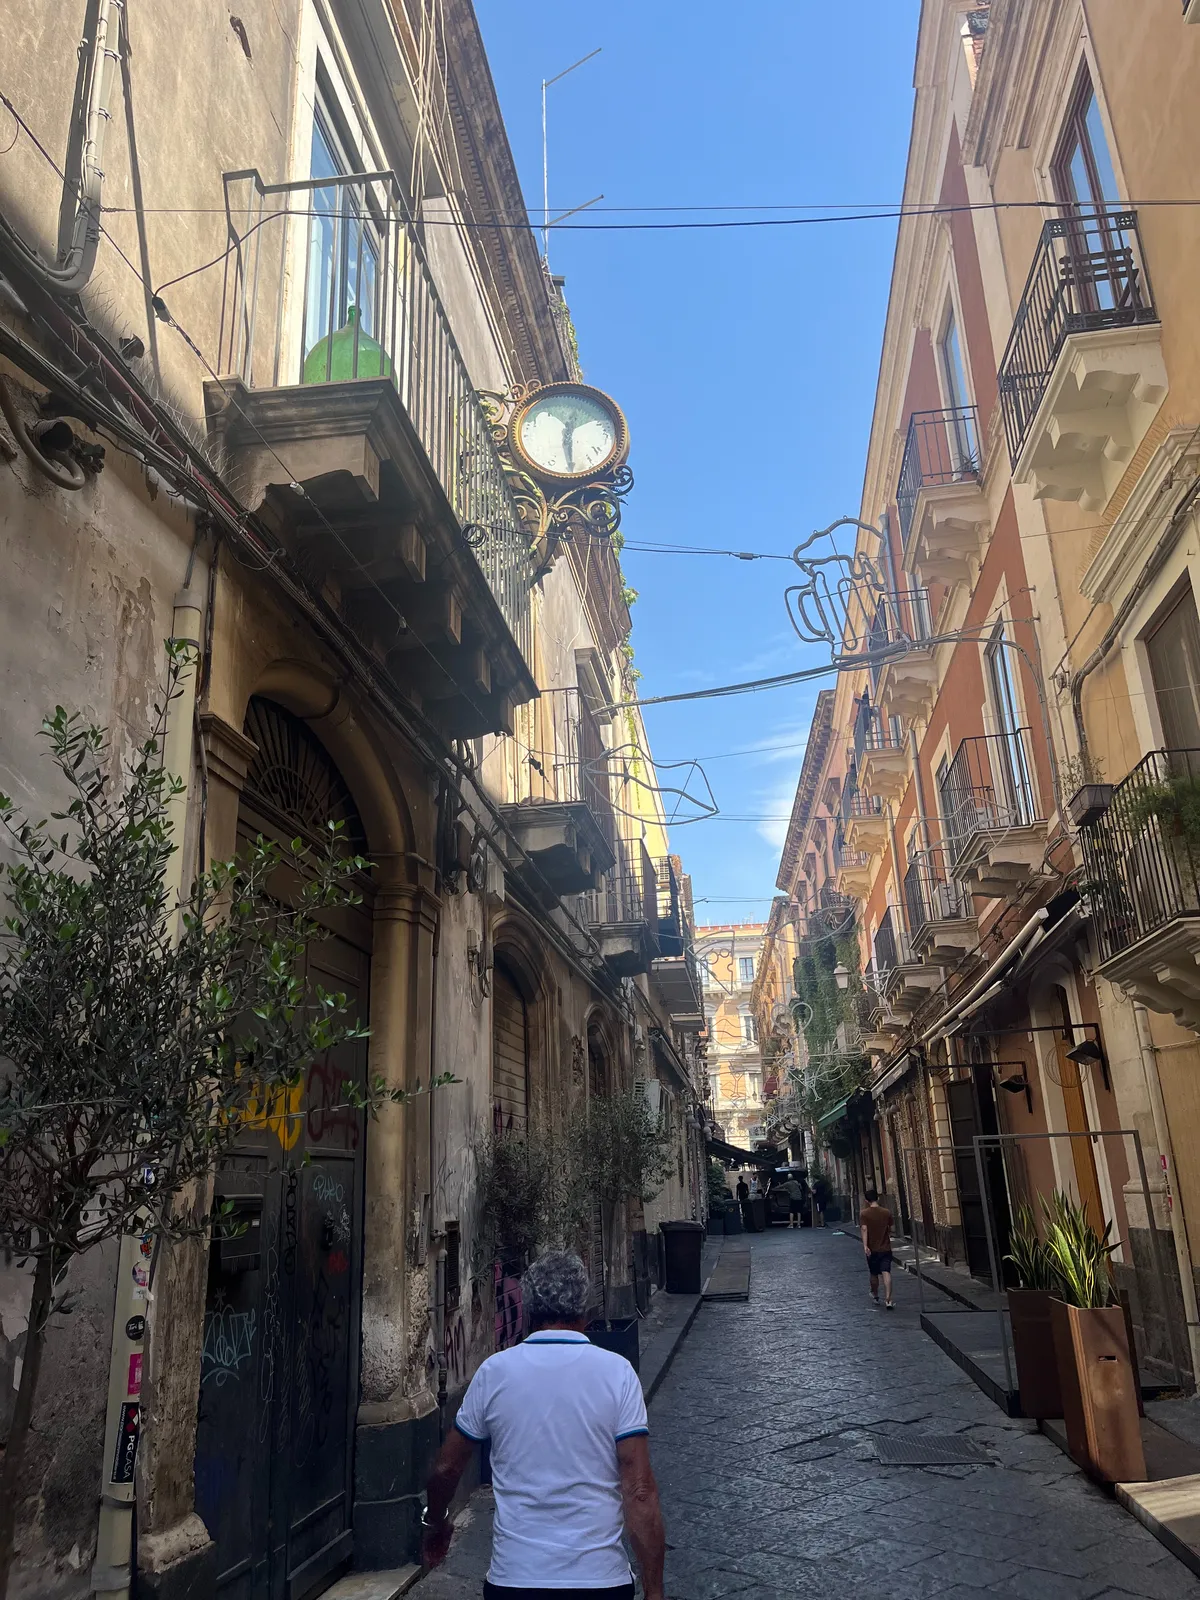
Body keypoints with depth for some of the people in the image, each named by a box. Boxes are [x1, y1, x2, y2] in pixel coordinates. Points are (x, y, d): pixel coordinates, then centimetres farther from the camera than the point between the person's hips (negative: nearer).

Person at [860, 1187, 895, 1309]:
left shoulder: (864, 1213, -8)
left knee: (874, 1274, 17)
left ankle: (875, 1296, 36)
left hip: (872, 1249, -1)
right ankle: (888, 1300, -20)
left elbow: (864, 1229, -20)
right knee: (886, 1273, -7)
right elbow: (890, 1229, 12)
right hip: (886, 1248, 1)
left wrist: (865, 1246, -24)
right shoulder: (886, 1212, 0)